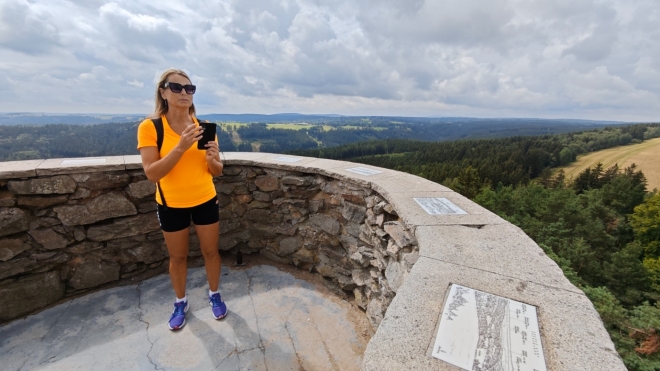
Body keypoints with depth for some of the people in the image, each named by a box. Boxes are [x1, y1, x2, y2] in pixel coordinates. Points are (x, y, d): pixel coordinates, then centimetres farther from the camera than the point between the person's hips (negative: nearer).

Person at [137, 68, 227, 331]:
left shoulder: (204, 128, -3)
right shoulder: (149, 127, -11)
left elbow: (217, 171, 1)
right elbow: (151, 173, -20)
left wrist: (212, 158, -22)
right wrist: (181, 147, -30)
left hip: (206, 201, 2)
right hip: (171, 205, -1)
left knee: (210, 251, 13)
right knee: (177, 257, 16)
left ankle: (214, 295, 38)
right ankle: (180, 302, 40)